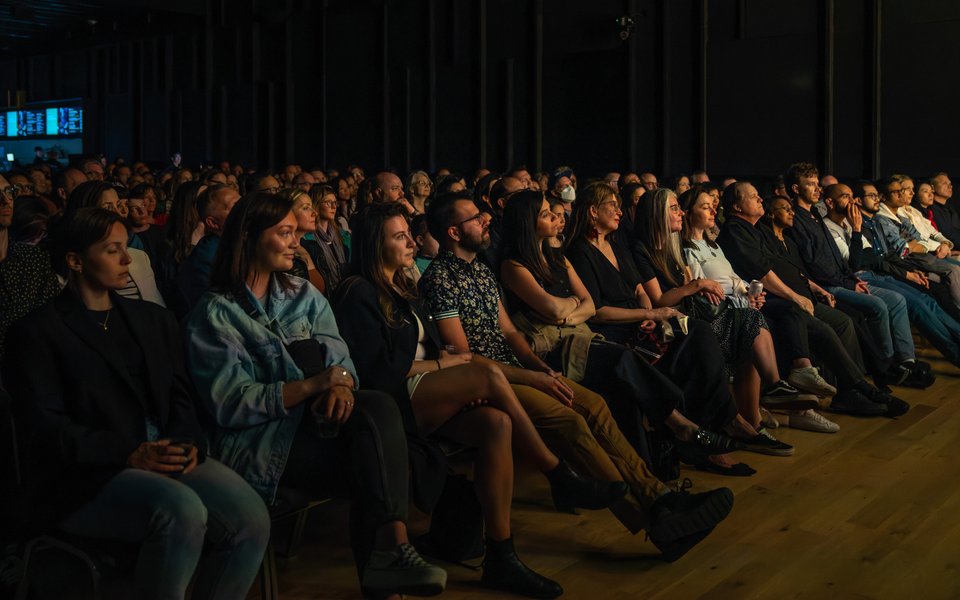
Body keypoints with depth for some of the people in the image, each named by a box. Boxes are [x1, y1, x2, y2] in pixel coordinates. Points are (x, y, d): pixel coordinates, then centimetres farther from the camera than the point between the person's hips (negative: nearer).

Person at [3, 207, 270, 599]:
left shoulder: (154, 319, 19)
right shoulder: (37, 332, 2)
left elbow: (180, 396, 14)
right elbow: (45, 426, -8)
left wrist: (186, 443, -8)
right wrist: (128, 453, -20)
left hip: (166, 460, 5)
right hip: (83, 476, -5)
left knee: (251, 518, -21)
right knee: (183, 511, -34)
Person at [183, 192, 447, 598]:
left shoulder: (304, 296, 17)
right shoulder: (214, 314, -1)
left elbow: (341, 360, 7)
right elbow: (230, 405, -11)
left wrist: (341, 386, -18)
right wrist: (313, 385, -21)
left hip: (311, 425, 5)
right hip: (260, 445, -5)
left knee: (378, 406, -27)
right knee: (372, 442, -26)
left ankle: (391, 545, -32)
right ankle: (387, 548, -19)